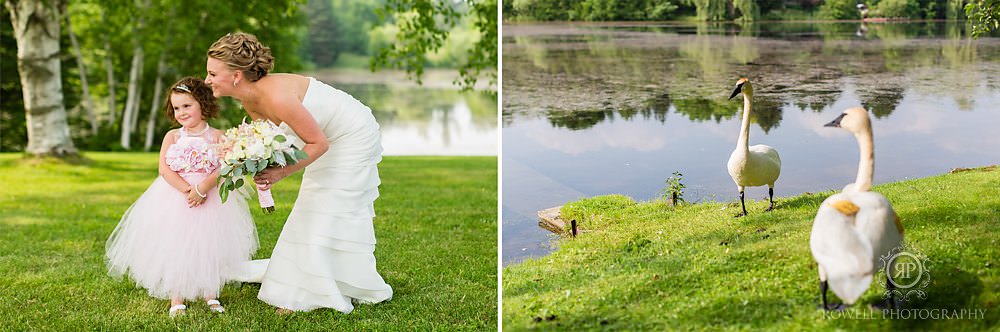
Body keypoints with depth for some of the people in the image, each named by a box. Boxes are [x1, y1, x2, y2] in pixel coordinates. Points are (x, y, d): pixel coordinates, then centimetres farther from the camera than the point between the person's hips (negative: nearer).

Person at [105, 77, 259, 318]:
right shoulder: (172, 136, 4)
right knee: (174, 248, 2)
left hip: (210, 199, -1)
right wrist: (188, 190, -19)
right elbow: (164, 168, -7)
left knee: (208, 247, 5)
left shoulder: (216, 136, -2)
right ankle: (176, 299, 13)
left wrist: (203, 187, -26)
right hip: (174, 197, 1)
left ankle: (210, 295, 22)